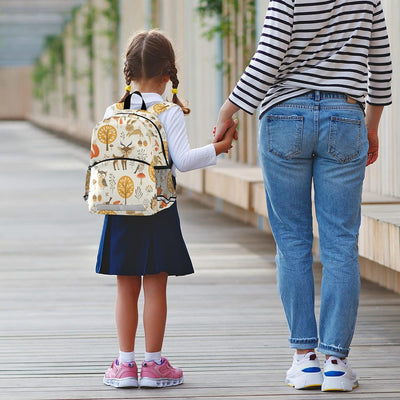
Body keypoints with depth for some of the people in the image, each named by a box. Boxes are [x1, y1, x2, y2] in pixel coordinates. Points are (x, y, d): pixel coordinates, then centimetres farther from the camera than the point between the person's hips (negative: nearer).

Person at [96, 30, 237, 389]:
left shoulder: (114, 113, 2)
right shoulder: (169, 113, -8)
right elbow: (182, 160, -15)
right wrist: (219, 146, -8)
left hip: (121, 210, 3)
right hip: (158, 210, -3)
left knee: (127, 289, 9)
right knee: (155, 288, 3)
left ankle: (125, 363, 10)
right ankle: (154, 364, 6)